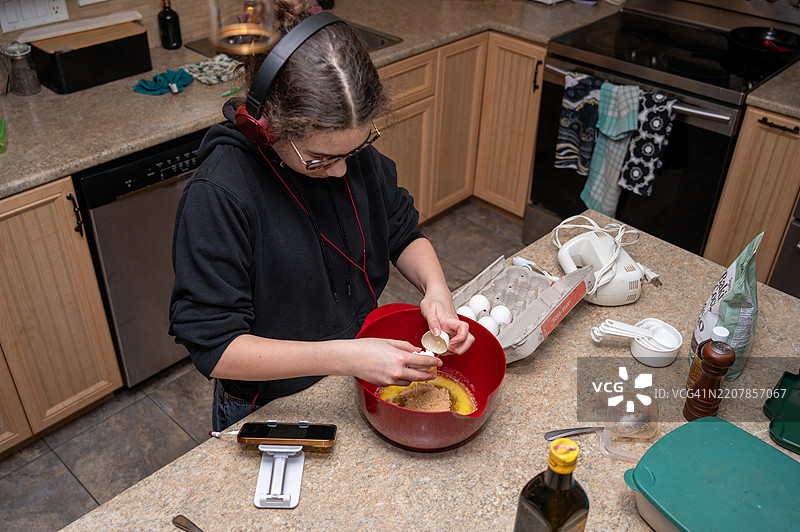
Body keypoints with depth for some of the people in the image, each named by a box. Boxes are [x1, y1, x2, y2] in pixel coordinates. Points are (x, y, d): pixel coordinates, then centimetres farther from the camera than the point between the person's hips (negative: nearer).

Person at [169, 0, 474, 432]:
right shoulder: (216, 197, -32)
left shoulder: (355, 153, -14)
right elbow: (213, 347, -30)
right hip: (269, 411, -5)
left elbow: (402, 234, 0)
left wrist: (435, 288, -22)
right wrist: (346, 356, -38)